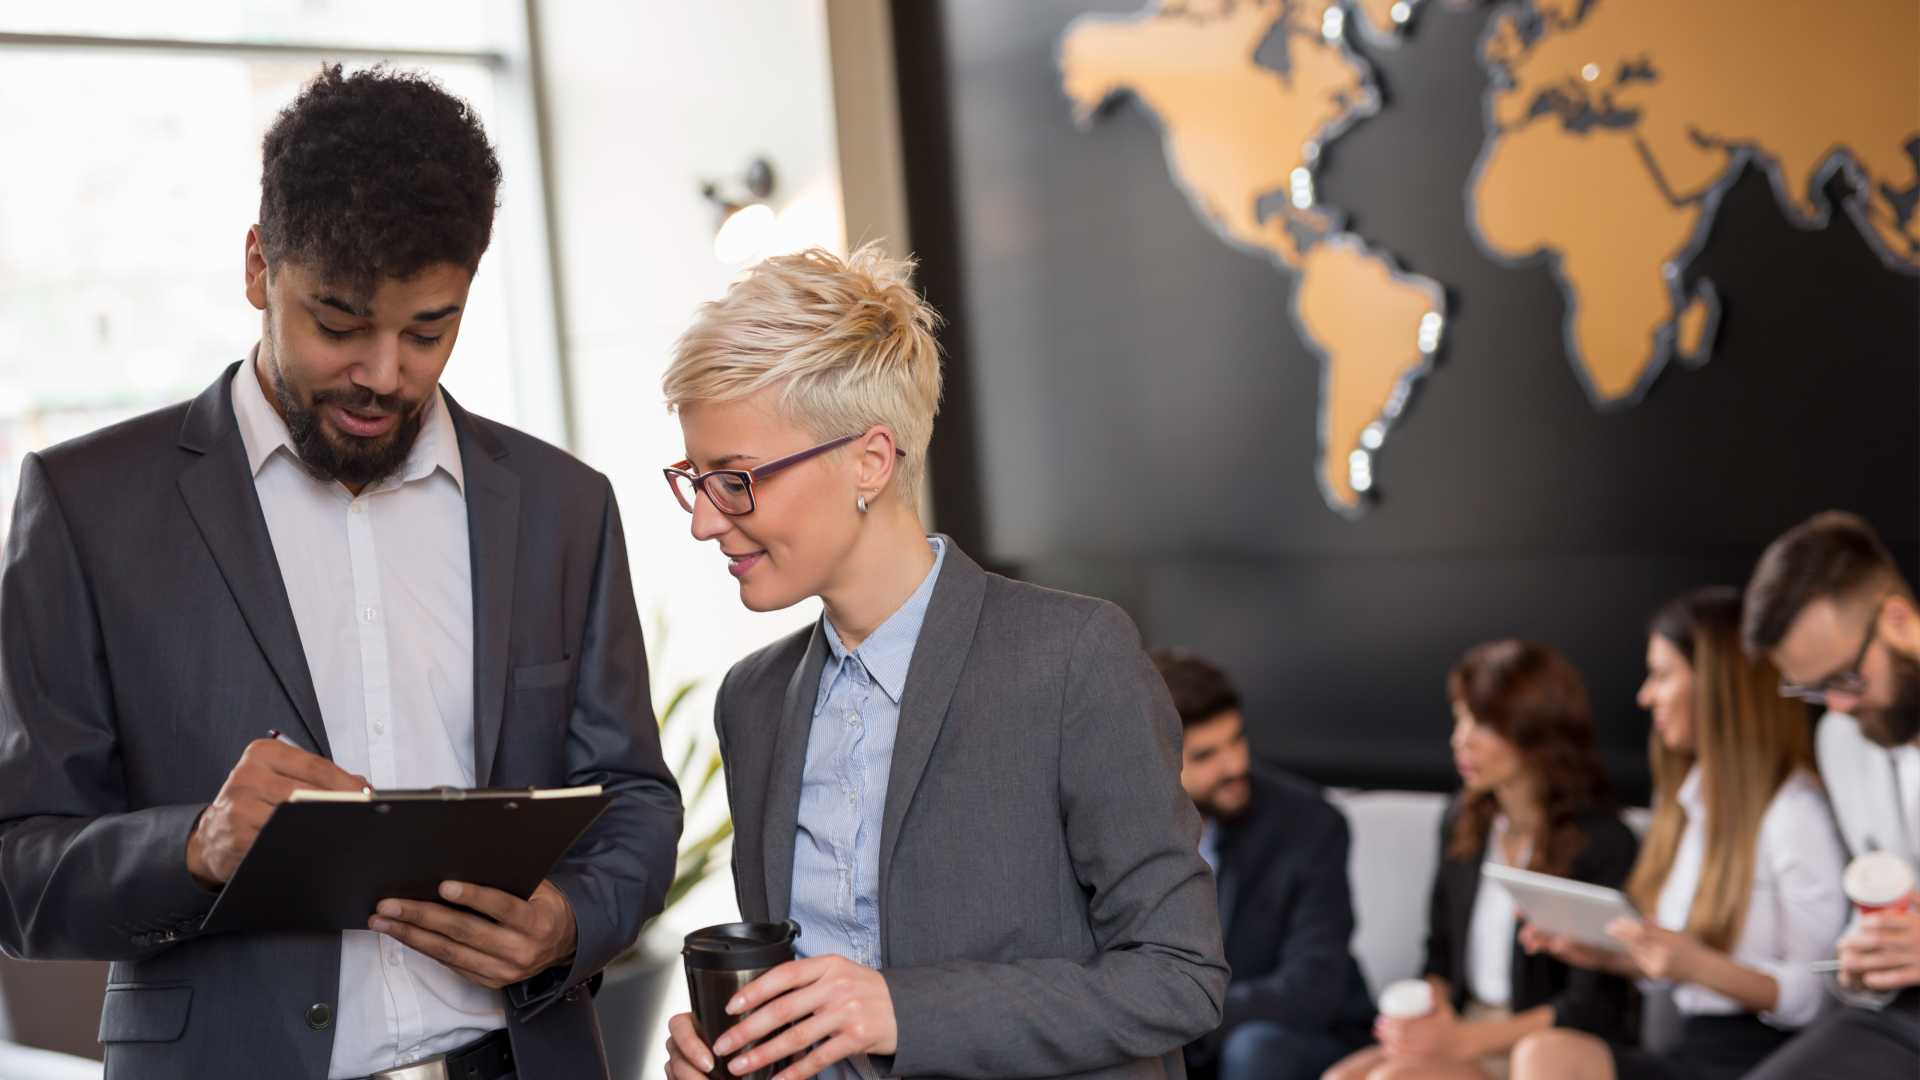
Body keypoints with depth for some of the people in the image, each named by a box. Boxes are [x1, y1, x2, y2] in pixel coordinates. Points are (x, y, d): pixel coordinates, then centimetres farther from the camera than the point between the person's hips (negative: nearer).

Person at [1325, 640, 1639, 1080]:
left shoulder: (1602, 842, -12)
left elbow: (1595, 1009, -13)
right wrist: (1431, 1018, -6)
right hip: (1463, 1028, 6)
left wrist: (1466, 1039, -18)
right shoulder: (1463, 825, 10)